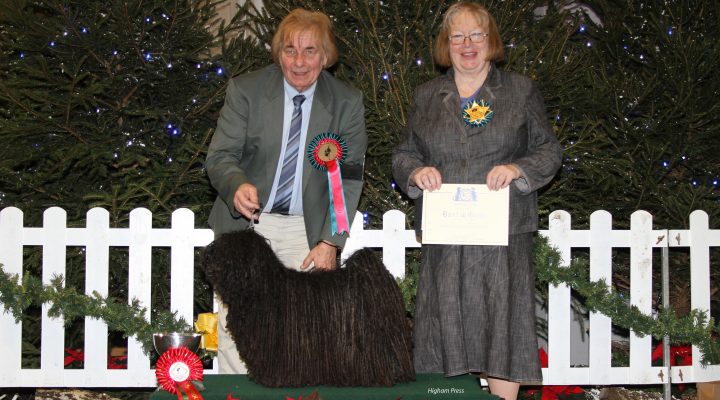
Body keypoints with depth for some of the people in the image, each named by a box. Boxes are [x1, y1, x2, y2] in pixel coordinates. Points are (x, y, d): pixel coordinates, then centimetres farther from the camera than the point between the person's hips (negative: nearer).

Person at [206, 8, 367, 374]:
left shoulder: (348, 102, -1)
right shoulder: (245, 90, -3)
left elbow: (349, 177, -1)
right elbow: (219, 156, -5)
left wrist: (330, 242, -9)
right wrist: (238, 185, -29)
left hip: (308, 231, 0)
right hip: (247, 222, 0)